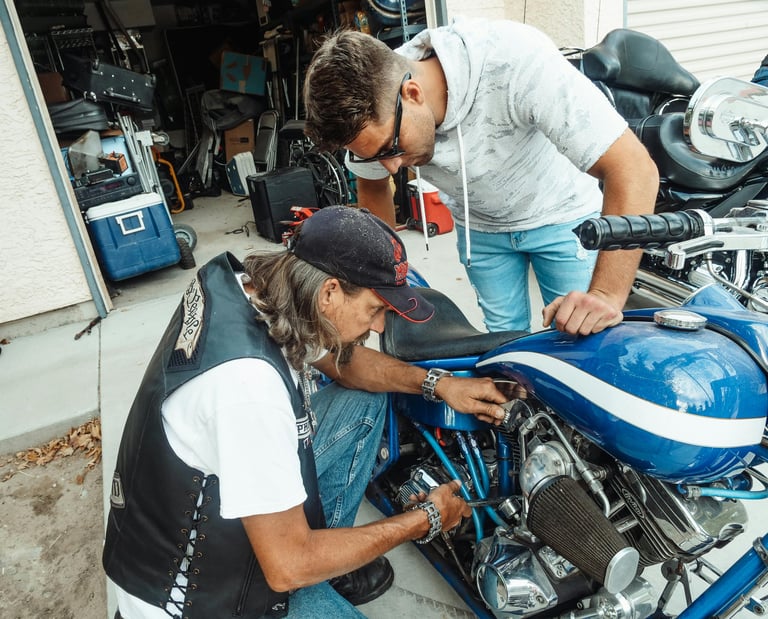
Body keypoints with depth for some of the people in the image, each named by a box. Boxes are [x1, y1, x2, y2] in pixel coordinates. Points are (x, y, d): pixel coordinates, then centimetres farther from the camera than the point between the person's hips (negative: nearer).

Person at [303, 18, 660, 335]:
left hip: (560, 214, -3)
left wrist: (607, 295, -44)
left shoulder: (514, 61, -38)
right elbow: (371, 185, 0)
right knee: (504, 336, 13)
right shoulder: (370, 113, -23)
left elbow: (634, 168, -37)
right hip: (478, 225, 3)